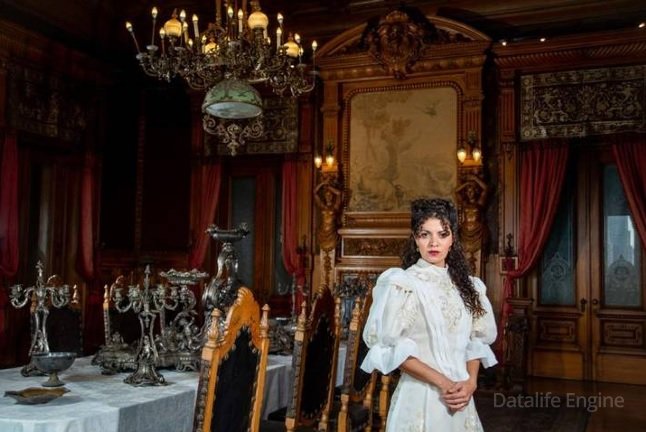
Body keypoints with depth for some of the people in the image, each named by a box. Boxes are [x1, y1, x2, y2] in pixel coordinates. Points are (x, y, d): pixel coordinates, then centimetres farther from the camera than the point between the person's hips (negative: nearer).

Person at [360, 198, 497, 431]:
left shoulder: (466, 284, 6)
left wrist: (471, 381, -8)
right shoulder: (402, 283, -10)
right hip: (421, 397, -5)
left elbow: (476, 340, 9)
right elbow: (391, 347, -15)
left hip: (460, 398, 5)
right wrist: (441, 382, -17)